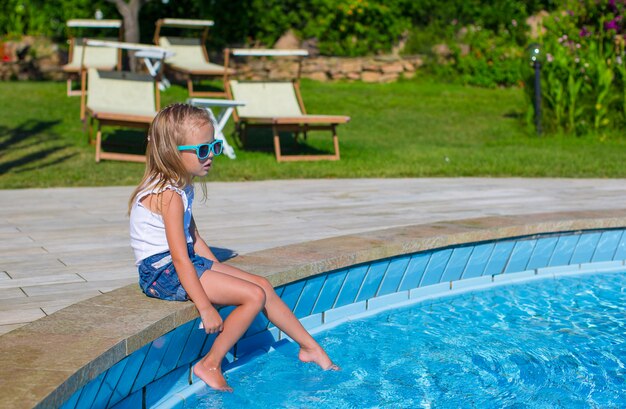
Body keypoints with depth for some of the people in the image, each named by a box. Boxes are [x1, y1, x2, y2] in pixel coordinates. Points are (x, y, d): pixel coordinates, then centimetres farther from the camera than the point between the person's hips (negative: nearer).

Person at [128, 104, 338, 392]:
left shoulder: (180, 187, 10)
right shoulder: (169, 195, -22)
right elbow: (179, 258, -26)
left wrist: (216, 269, 14)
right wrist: (205, 307, -26)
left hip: (186, 263, 10)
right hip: (164, 272, -10)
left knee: (264, 286, 8)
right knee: (254, 295, -16)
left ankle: (310, 348, 19)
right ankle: (210, 366, -8)